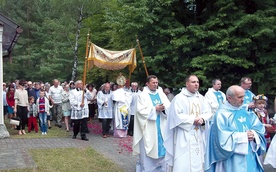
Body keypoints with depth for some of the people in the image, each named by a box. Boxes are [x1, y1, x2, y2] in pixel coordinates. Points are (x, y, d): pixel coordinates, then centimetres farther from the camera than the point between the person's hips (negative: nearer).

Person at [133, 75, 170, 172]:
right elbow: (141, 110, -14)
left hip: (161, 127, 5)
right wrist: (155, 109, -18)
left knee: (161, 147, 10)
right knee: (148, 151, 1)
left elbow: (170, 107, 3)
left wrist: (164, 108, -18)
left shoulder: (161, 94, 10)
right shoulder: (142, 95, -3)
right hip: (148, 128, -4)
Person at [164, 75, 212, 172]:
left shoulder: (201, 98, 13)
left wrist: (202, 119, -13)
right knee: (183, 164, -7)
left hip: (198, 135, 6)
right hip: (184, 136, -6)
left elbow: (208, 113, 9)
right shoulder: (179, 98, -7)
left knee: (197, 162, 8)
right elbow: (176, 116, -14)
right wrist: (193, 120, -12)